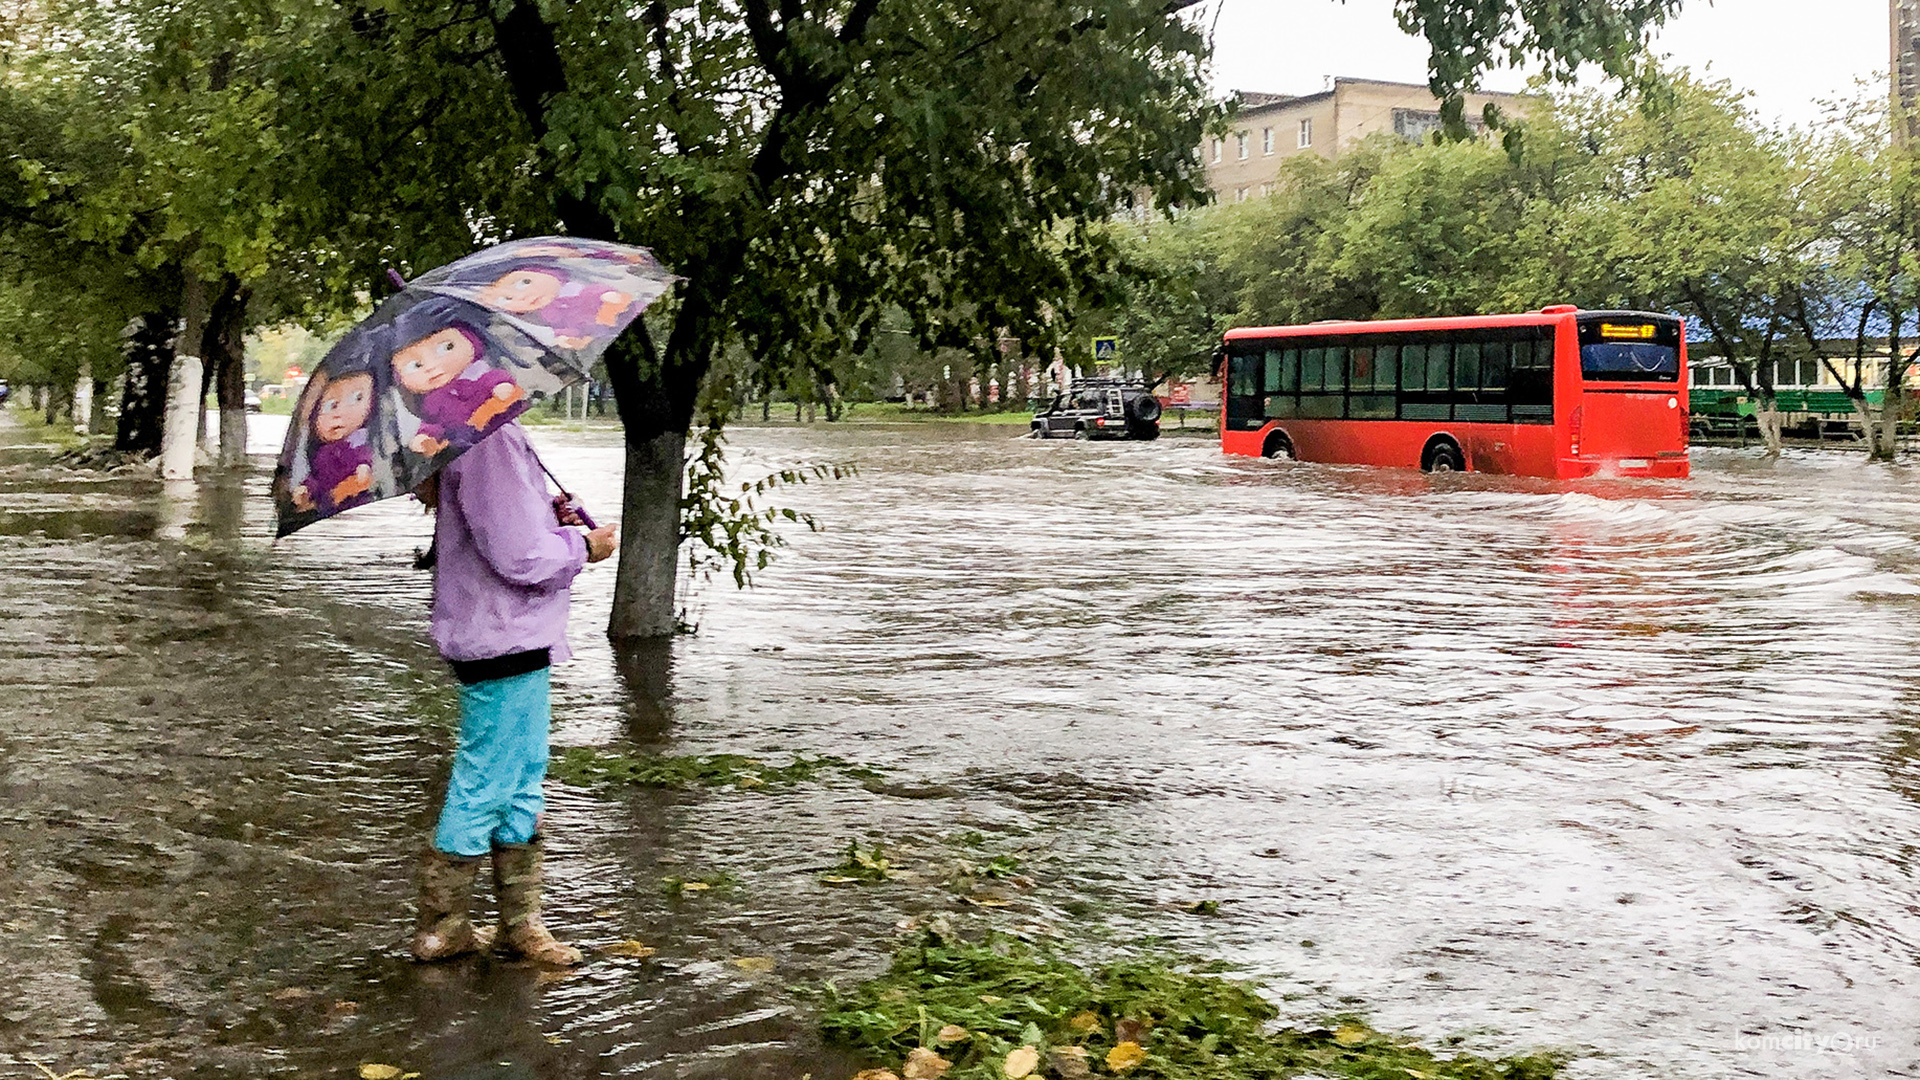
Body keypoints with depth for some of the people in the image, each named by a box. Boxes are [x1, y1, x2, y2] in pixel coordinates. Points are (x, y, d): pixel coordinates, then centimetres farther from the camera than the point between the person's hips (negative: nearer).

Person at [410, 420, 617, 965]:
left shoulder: (496, 434, 11)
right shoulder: (488, 443, -22)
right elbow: (518, 557, -25)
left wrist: (547, 516, 6)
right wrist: (583, 546, -9)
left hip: (516, 640, 11)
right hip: (502, 643, -11)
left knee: (524, 778, 17)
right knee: (484, 787, 1)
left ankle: (521, 923, 27)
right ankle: (439, 928, 16)